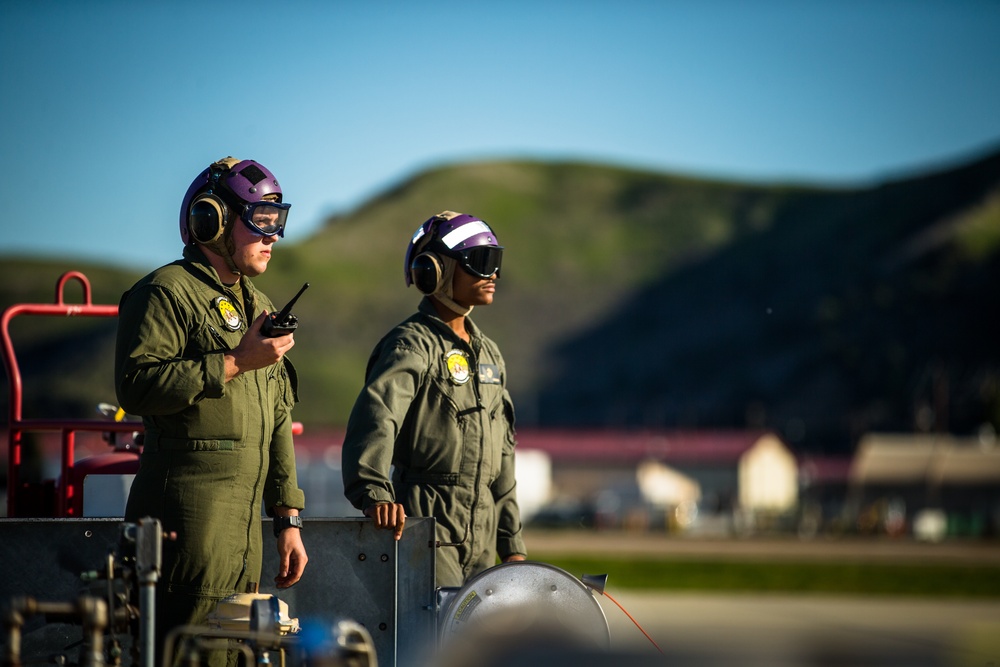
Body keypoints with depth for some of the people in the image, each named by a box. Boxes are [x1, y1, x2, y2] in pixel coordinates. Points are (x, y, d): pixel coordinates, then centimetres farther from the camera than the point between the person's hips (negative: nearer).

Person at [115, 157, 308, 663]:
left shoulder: (256, 306, 24)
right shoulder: (166, 293, -5)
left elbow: (277, 420, 26)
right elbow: (136, 385, -20)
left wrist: (288, 518, 20)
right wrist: (235, 362, -17)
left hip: (242, 526, 9)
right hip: (190, 520, -9)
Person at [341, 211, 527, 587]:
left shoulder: (489, 354, 19)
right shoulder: (413, 345, -8)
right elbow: (375, 417, -26)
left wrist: (512, 543, 21)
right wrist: (373, 492, -42)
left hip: (480, 539, 8)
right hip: (424, 525, -8)